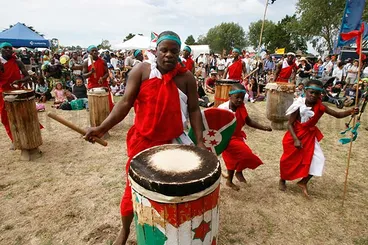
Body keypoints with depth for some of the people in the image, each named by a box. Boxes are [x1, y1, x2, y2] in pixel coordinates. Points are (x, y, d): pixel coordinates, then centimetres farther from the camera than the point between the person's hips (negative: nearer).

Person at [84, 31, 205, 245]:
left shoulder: (186, 77, -3)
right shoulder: (141, 71, -5)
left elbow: (194, 110, -1)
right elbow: (125, 103, -9)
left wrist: (200, 141, -9)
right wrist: (102, 128, -19)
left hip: (173, 143, 1)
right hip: (142, 141, 0)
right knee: (134, 187, 9)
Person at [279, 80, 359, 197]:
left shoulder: (320, 106, -9)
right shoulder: (299, 105, -20)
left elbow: (338, 114, -8)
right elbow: (290, 124, -18)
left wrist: (350, 112, -28)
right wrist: (296, 139, -25)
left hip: (309, 136, 4)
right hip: (295, 135, -4)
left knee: (317, 159, -1)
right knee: (288, 160, 7)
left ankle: (303, 182, 19)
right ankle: (282, 180, 34)